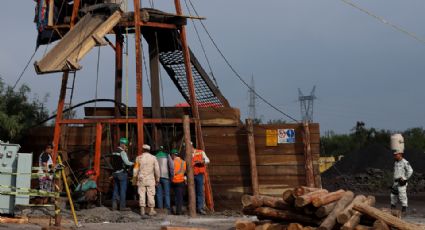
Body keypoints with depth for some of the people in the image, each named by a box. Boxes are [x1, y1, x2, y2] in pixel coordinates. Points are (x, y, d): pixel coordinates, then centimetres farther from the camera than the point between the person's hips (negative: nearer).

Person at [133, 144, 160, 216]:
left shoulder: (139, 158, -1)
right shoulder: (153, 158, -2)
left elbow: (136, 169, 2)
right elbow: (157, 169, -1)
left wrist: (135, 179, 13)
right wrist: (157, 179, 8)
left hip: (141, 179, 0)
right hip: (150, 179, 0)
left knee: (142, 195, 5)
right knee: (151, 195, 3)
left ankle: (142, 210, 4)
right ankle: (151, 210, 3)